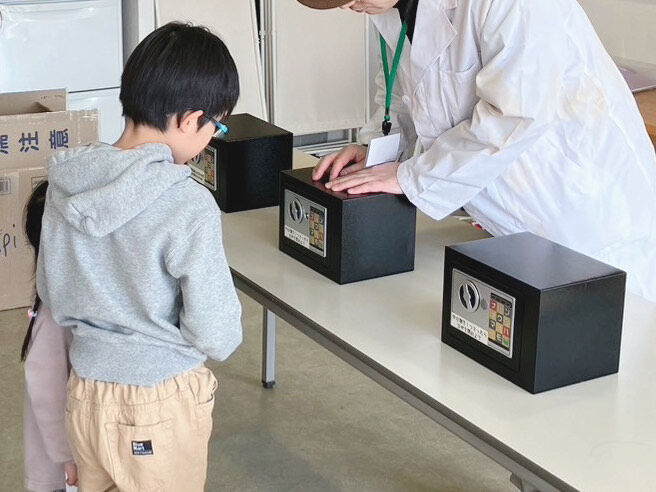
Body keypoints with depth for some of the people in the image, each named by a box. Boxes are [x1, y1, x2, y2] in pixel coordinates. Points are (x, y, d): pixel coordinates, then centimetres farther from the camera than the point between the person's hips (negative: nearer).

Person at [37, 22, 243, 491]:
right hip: (159, 406, -5)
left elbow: (51, 292, 6)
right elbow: (217, 336, -20)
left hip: (85, 393, 5)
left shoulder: (66, 183, -6)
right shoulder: (189, 206, -24)